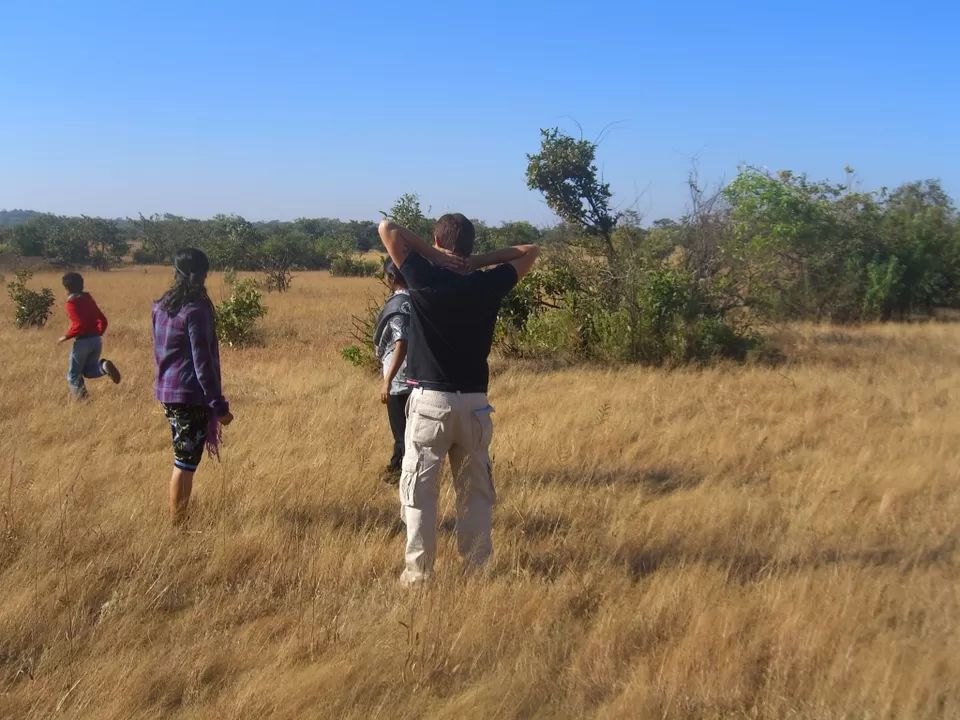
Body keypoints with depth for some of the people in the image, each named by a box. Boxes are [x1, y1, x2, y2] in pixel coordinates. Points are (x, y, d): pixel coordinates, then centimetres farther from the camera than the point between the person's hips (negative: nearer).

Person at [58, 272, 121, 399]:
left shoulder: (71, 304, -9)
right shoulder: (89, 299, 12)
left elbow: (79, 325, -20)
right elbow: (103, 320, 12)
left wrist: (67, 336, -7)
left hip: (83, 341, -6)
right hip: (97, 340, 6)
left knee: (73, 374, 11)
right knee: (89, 371, 20)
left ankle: (83, 399, 3)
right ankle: (103, 367, -10)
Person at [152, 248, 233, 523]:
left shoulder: (161, 306, 7)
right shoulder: (196, 310, -16)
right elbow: (202, 362, -18)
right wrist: (219, 405, -15)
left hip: (167, 392, 8)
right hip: (191, 395, -8)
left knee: (183, 459, 17)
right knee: (186, 462, -1)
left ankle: (177, 519, 24)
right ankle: (177, 524, 4)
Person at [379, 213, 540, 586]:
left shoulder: (425, 279, -8)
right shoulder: (489, 285, 0)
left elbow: (387, 228, -3)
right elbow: (530, 251, 15)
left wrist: (434, 255, -4)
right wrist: (477, 261, 2)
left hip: (430, 401, -3)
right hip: (474, 403, 3)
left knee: (419, 491, 6)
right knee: (476, 491, 12)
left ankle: (418, 570, 8)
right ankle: (478, 566, 17)